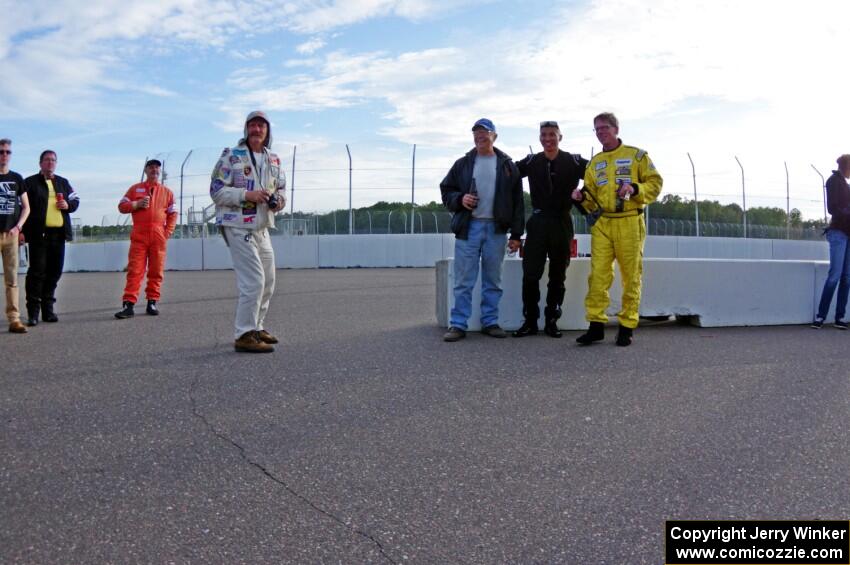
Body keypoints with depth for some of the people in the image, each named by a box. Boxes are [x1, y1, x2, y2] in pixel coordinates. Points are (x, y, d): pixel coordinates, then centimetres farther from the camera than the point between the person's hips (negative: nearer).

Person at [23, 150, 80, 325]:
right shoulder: (30, 182, 4)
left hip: (58, 233, 5)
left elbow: (76, 201, 21)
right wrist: (22, 230, -11)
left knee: (54, 271, 7)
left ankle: (48, 308, 16)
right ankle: (33, 311, -3)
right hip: (38, 233, -4)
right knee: (37, 271, -7)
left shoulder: (63, 182, 19)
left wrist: (68, 205, -3)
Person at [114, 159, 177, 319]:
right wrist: (137, 204, -7)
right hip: (139, 236, -1)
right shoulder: (135, 189, 13)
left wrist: (168, 232, 2)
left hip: (159, 237, 1)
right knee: (135, 270, -6)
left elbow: (173, 214, 13)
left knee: (156, 271, 1)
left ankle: (152, 302, 8)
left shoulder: (167, 192, 15)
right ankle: (129, 304, -10)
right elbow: (121, 206, 11)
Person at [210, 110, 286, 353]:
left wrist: (279, 200, -7)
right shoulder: (231, 156, -7)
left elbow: (281, 189, 17)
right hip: (238, 225, -8)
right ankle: (245, 336, -6)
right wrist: (247, 194, -22)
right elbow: (216, 190, -10)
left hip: (261, 226, 8)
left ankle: (256, 327, 29)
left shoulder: (274, 159, 12)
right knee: (254, 280, -14)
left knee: (268, 280, 14)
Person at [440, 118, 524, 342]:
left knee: (493, 279, 7)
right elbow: (446, 190, 13)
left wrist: (516, 235, 1)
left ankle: (490, 322, 16)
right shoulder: (463, 164, 9)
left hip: (496, 229, 1)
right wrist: (459, 199, -9)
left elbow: (517, 202, 7)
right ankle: (458, 324, 3)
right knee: (464, 280, -2)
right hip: (468, 227, 0)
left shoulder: (507, 165, 9)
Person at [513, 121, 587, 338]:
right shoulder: (531, 162, 6)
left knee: (558, 276, 7)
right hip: (538, 222, 1)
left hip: (562, 224, 0)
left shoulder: (574, 162, 0)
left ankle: (551, 321, 16)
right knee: (530, 274, -2)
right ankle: (530, 321, 7)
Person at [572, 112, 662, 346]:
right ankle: (596, 325, 0)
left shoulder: (636, 155, 5)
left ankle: (627, 326, 8)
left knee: (631, 276, 1)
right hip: (602, 224, 3)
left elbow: (655, 183, 2)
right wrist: (583, 197, -4)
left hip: (629, 223, -3)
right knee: (598, 275, -4)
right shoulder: (594, 163, 18)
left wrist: (634, 188, -15)